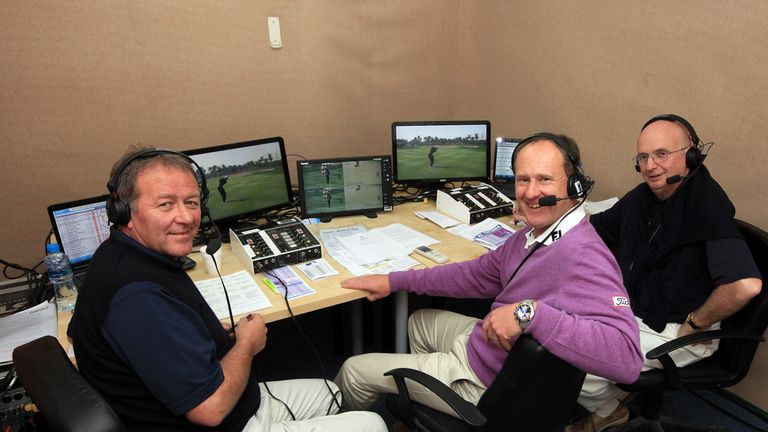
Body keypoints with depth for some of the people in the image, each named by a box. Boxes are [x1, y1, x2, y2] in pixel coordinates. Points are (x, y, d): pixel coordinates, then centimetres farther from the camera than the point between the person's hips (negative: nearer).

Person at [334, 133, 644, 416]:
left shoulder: (583, 256, -33)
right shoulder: (536, 232, -3)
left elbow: (627, 358, -43)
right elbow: (478, 275, 7)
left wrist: (530, 312, -46)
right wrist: (395, 281, 6)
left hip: (487, 379, -8)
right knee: (420, 321, 33)